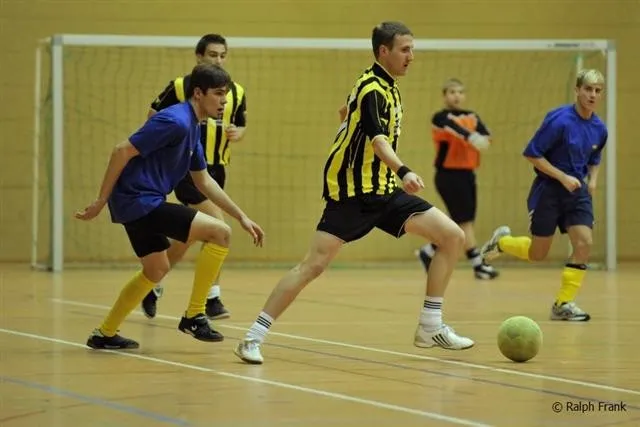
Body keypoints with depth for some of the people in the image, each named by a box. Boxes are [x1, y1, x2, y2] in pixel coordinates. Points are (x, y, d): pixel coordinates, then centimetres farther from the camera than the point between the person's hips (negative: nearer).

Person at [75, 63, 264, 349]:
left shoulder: (192, 127, 14)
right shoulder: (175, 121, -17)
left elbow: (203, 180, 24)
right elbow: (123, 151, -20)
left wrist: (242, 217, 21)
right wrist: (101, 201, -18)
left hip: (139, 204, 10)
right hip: (140, 200, -10)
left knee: (157, 269, 26)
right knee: (220, 232, -11)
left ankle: (104, 334, 32)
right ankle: (193, 316, -4)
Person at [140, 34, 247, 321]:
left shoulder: (236, 92, 6)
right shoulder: (180, 87, -7)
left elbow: (242, 126, 16)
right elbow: (154, 115, 4)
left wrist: (238, 133, -6)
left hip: (215, 168, 6)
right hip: (186, 166, -6)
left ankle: (154, 286, 33)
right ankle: (212, 298, -14)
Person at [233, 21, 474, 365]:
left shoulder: (383, 86, 12)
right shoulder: (372, 90, -17)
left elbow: (347, 112, 31)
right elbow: (378, 140, -35)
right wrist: (404, 171, -51)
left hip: (383, 192, 9)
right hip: (352, 193, -9)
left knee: (453, 236, 0)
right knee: (314, 264, -15)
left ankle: (430, 327, 6)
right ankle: (253, 337, -8)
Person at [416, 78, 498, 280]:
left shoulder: (472, 117, 10)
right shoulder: (441, 117, -7)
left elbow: (483, 134, -10)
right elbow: (454, 127, -30)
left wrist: (483, 139, -34)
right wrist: (470, 137, -50)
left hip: (467, 173, 7)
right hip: (448, 175, -7)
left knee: (459, 223, 10)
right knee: (465, 220, -8)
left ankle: (428, 252, 26)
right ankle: (478, 265, -3)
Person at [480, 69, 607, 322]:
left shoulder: (599, 129, 0)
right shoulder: (559, 120, -19)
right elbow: (531, 154, -16)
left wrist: (592, 179, 0)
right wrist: (563, 177, -19)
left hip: (577, 190, 5)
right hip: (548, 190, -5)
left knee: (584, 242, -14)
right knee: (537, 254, 5)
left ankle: (563, 303, -4)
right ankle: (501, 241, 37)